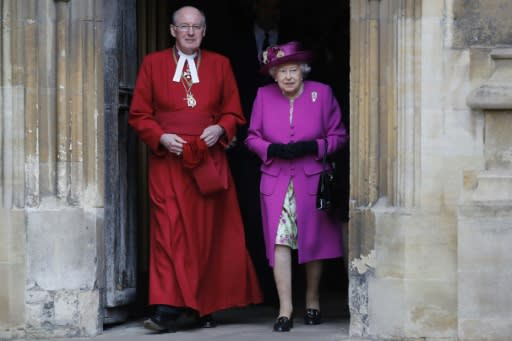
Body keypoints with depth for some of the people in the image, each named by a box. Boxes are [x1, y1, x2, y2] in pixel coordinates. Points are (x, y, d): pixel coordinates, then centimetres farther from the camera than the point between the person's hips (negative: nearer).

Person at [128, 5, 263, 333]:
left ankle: (207, 306, 14)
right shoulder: (153, 64, 7)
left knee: (209, 235, 4)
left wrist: (220, 129, -10)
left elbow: (234, 113, 11)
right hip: (167, 160, -1)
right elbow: (139, 115, 5)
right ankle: (168, 309, -14)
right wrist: (160, 137, -12)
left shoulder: (220, 65, 10)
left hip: (209, 161, 1)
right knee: (168, 232, -11)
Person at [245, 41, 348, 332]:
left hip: (312, 180, 0)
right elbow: (253, 137, 8)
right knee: (280, 242, -9)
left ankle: (313, 303, 26)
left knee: (313, 243, 7)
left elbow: (339, 136, 2)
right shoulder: (264, 95, 2)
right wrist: (273, 149, -12)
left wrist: (312, 147, -15)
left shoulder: (322, 93, -2)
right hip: (276, 180, 0)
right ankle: (285, 310, -8)